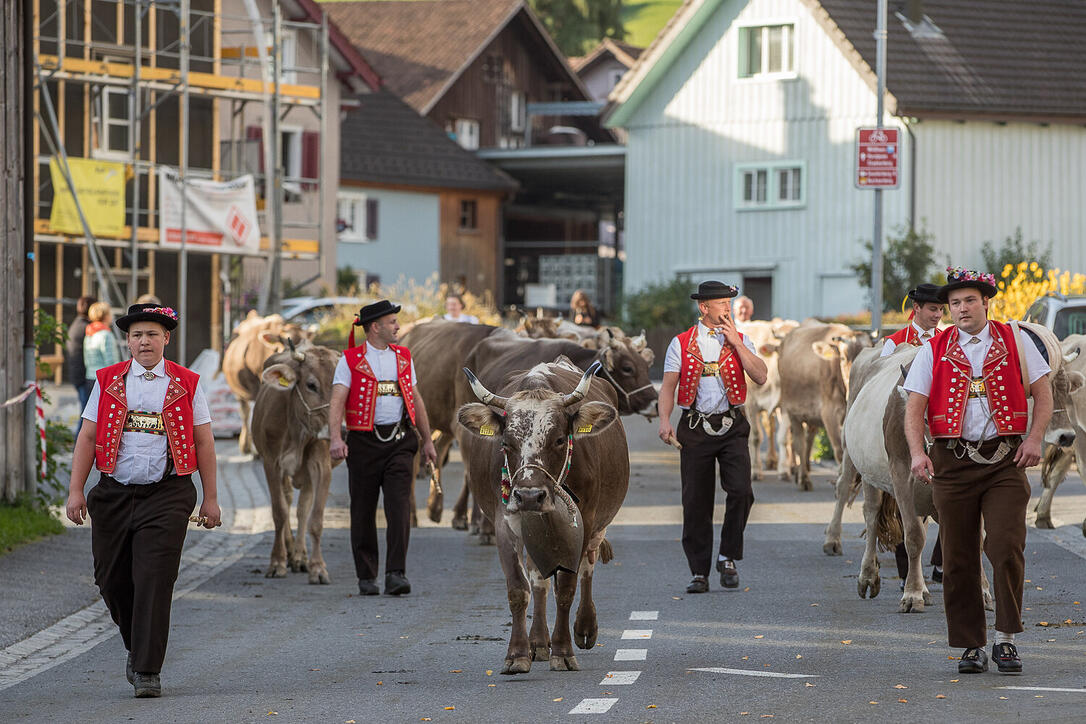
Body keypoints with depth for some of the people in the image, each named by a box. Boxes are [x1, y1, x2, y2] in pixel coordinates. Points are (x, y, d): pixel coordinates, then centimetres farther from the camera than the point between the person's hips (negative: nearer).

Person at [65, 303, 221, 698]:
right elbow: (88, 437, 7)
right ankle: (137, 648, 32)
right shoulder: (107, 381, 8)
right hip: (114, 494, 2)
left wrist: (210, 498, 4)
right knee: (112, 580, 7)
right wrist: (76, 490, 0)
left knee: (154, 581, -10)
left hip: (167, 495, -2)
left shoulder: (186, 384, 5)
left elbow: (204, 442, 7)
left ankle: (148, 671, -7)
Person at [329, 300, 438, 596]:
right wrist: (335, 438, -25)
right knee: (363, 511, 4)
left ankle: (396, 575, -14)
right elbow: (337, 402, -10)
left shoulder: (403, 357, 13)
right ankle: (366, 577, 14)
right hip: (364, 442, -2)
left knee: (399, 507, -11)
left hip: (399, 441, 2)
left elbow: (416, 400, 21)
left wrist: (427, 440, 21)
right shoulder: (350, 360, 0)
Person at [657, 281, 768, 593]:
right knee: (696, 502, 1)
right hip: (695, 427, 0)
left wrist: (735, 342, -8)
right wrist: (665, 419, -14)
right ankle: (699, 573, 9)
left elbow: (760, 377, -5)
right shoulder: (681, 344, 5)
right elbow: (668, 386, 2)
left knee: (741, 491, -17)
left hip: (731, 426, 0)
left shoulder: (740, 341, 8)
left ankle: (728, 557, 1)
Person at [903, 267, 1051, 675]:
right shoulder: (933, 351, 7)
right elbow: (915, 407, 3)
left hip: (1005, 460, -1)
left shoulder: (1014, 341, 7)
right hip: (952, 462, 1)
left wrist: (1035, 439, -5)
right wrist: (917, 452, -13)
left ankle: (1006, 638, -2)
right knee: (959, 559, 2)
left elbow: (1042, 393, 9)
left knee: (1006, 547, -14)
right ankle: (971, 646, 10)